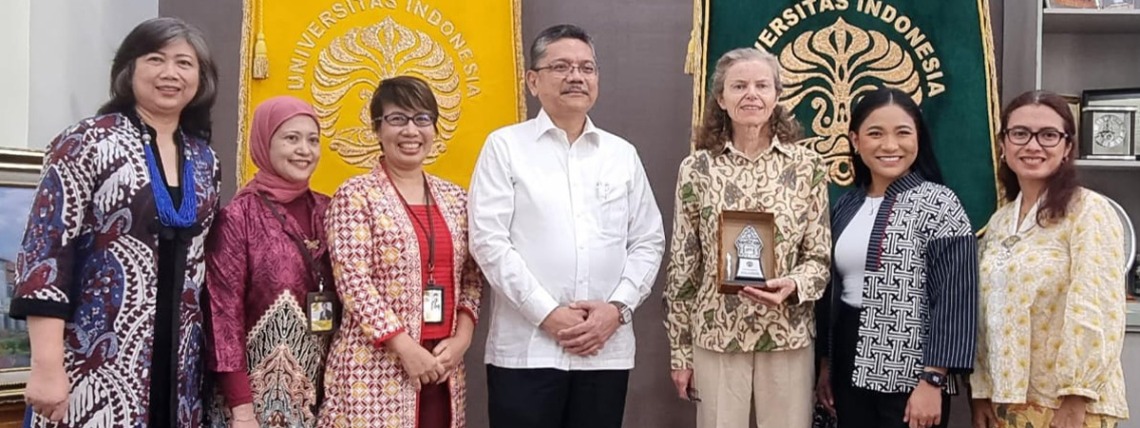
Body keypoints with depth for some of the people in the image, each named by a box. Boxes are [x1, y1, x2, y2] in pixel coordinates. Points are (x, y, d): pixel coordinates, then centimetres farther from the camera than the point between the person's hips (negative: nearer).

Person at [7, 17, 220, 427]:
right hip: (92, 363, -5)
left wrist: (207, 354, 12)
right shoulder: (88, 143, -7)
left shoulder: (203, 159, 10)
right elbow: (45, 250, -12)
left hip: (175, 366, 6)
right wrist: (46, 366, -17)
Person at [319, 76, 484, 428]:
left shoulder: (454, 198, 11)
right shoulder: (356, 195, -4)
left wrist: (460, 340, -4)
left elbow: (472, 278, 11)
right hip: (377, 368, -5)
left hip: (443, 366, 5)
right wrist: (407, 349, -16)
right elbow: (352, 281, -12)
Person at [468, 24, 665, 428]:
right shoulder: (505, 146, 1)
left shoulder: (623, 154, 12)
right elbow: (489, 241, -6)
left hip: (607, 349, 3)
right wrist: (547, 313, -12)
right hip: (526, 348, -3)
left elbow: (648, 241, 10)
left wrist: (618, 307, -6)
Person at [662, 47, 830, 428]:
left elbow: (821, 256, 3)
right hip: (716, 335, 0)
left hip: (788, 336, 1)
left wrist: (793, 285, -19)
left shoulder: (807, 165, 0)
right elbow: (682, 265, 3)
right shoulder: (697, 168, -1)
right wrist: (680, 350, 3)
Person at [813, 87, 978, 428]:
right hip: (851, 370, 5)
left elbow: (954, 298, -14)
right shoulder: (846, 206, 8)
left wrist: (932, 381, -19)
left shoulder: (938, 204, -9)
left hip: (910, 377, -5)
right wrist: (825, 362, 14)